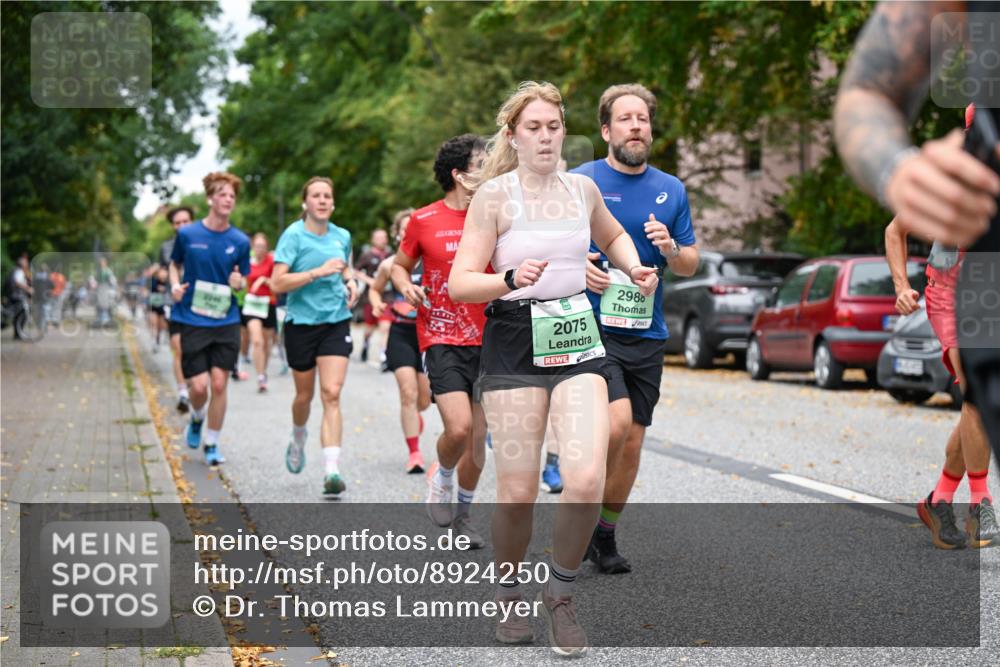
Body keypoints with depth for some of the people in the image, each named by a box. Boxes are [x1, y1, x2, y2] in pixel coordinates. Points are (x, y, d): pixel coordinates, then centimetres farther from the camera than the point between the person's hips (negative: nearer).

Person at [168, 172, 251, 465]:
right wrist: (175, 285, -5)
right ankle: (196, 419, 30)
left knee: (219, 383, -2)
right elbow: (175, 264, 14)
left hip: (226, 322, 1)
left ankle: (212, 444, 14)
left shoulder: (240, 241, 1)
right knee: (199, 385, -5)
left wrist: (239, 282, -12)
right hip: (193, 321, -1)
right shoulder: (187, 234, -2)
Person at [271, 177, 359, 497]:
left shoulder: (342, 236, 6)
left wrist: (350, 281, 5)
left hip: (336, 323, 2)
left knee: (331, 393, -12)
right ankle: (298, 439, 46)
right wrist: (318, 272, -23)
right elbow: (277, 283, -16)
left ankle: (331, 470, -18)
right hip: (301, 323, -2)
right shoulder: (293, 235, -8)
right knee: (305, 395, 12)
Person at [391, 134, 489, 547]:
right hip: (442, 339, -3)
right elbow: (399, 265, 13)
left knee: (478, 437, 7)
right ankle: (441, 477, 15)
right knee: (459, 428, -18)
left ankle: (462, 513, 26)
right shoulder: (424, 220, -1)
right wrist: (405, 286, -8)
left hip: (486, 339, 3)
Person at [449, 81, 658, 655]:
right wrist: (511, 279, -26)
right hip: (515, 344, -3)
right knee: (518, 493, -4)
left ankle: (562, 595, 8)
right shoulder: (495, 195, -5)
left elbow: (613, 235, 32)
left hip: (578, 339, 3)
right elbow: (460, 284, -9)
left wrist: (636, 268, 14)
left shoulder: (582, 188, 9)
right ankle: (510, 598, 23)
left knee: (587, 482, -14)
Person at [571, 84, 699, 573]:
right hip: (591, 328, -4)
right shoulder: (579, 182, -2)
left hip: (647, 335, 4)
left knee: (632, 443, 7)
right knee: (616, 421, -23)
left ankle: (605, 534, 25)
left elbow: (691, 264, 15)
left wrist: (671, 250, -6)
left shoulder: (671, 189, 10)